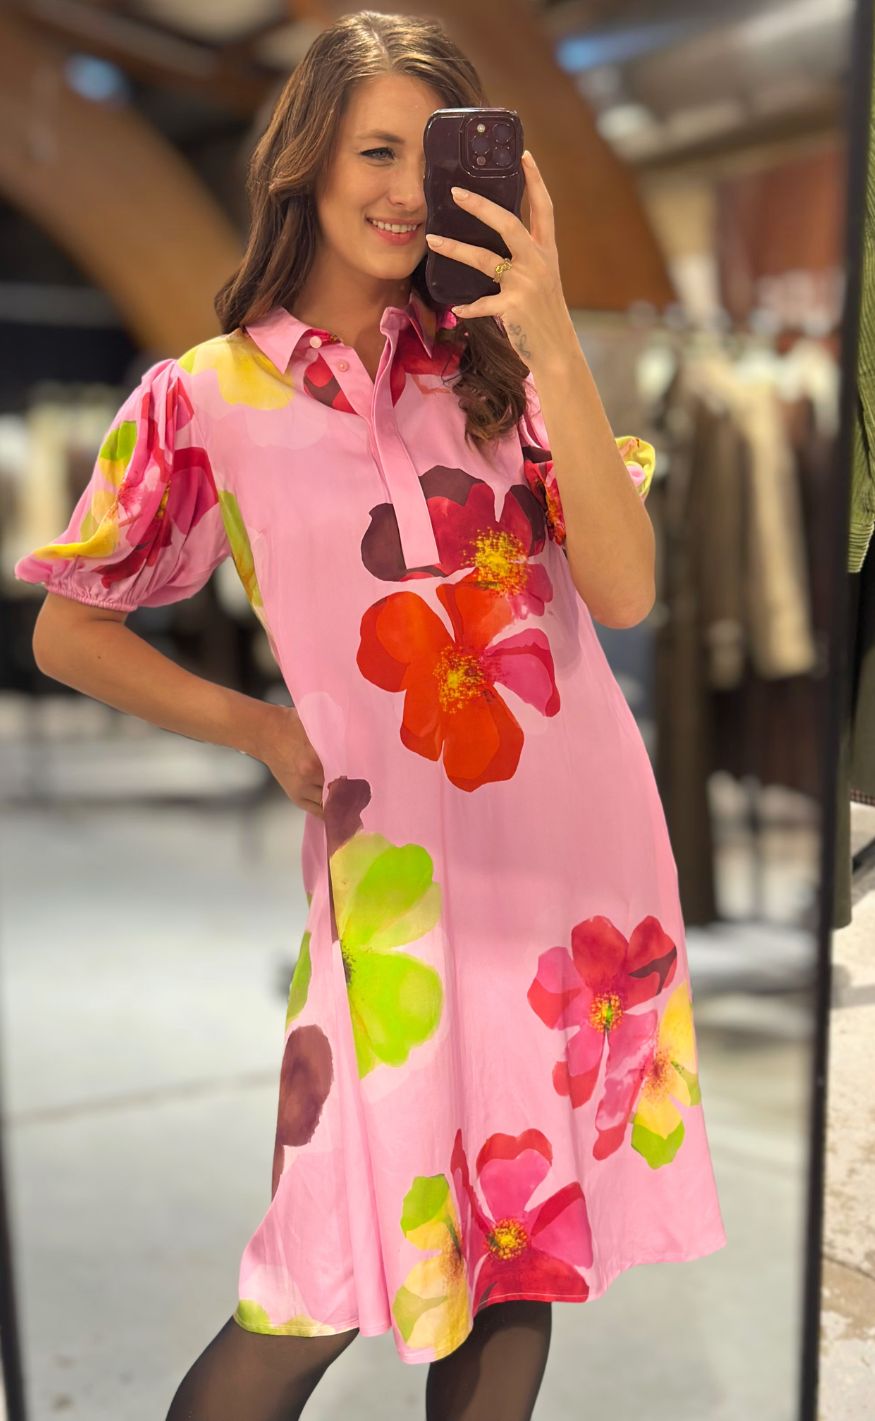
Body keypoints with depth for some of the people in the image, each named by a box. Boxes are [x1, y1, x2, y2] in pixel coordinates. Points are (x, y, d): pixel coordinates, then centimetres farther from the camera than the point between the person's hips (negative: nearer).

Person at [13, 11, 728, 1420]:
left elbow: (624, 589, -8)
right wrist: (266, 731, -1)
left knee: (520, 1241, 13)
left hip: (586, 849, 3)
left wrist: (553, 347, -16)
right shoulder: (205, 401, -2)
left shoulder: (495, 361, 5)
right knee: (331, 1295, -1)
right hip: (401, 866, -3)